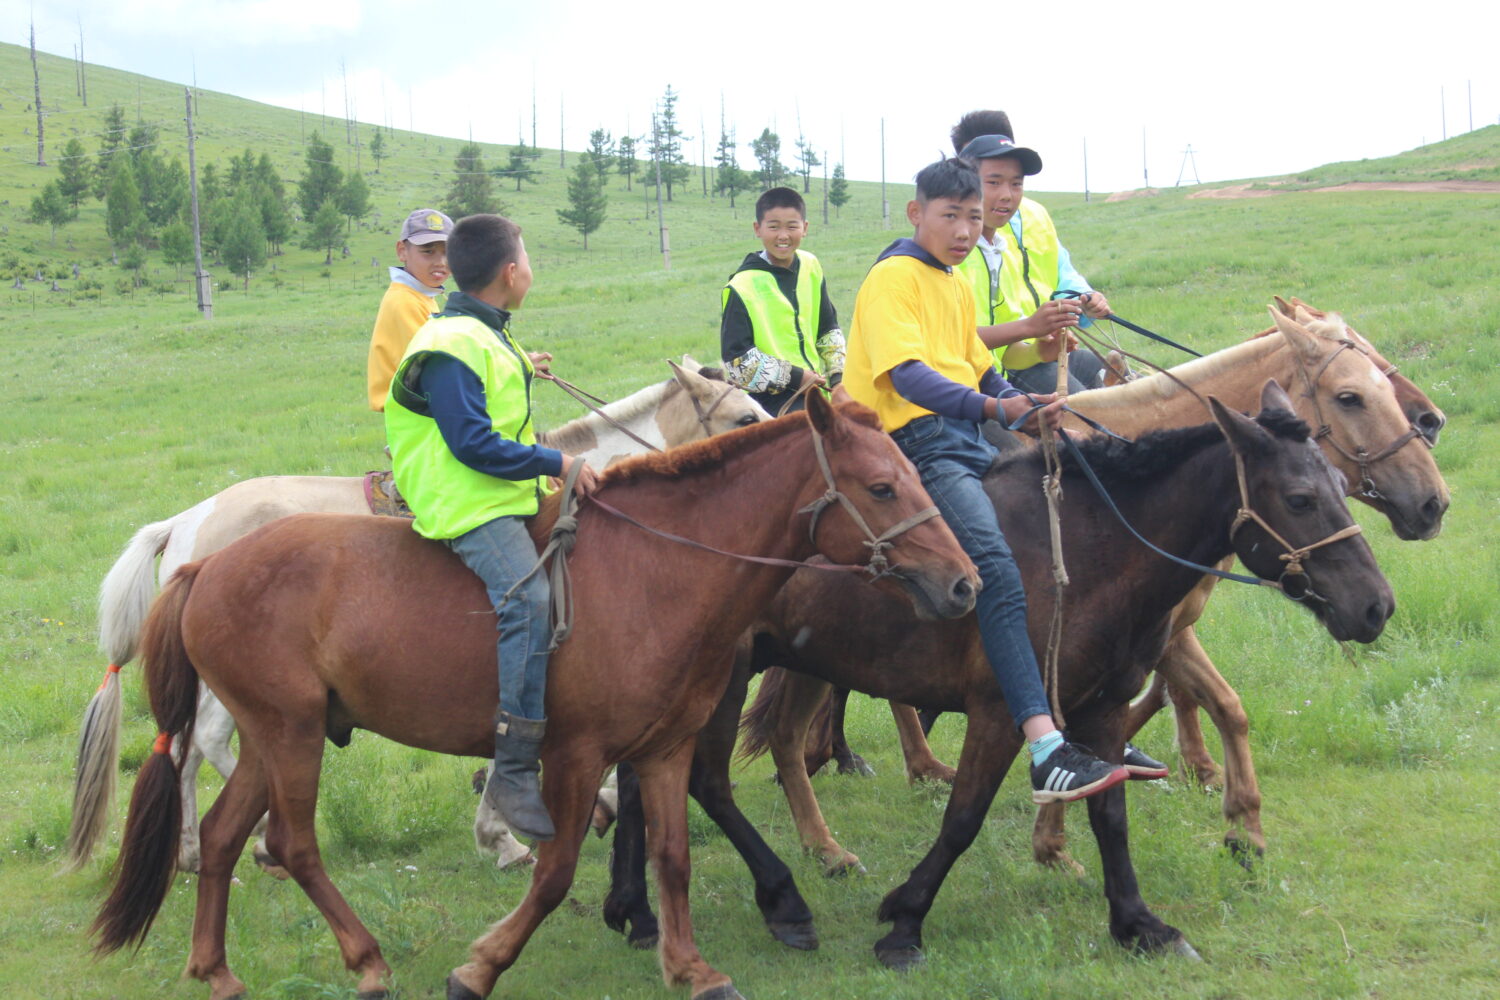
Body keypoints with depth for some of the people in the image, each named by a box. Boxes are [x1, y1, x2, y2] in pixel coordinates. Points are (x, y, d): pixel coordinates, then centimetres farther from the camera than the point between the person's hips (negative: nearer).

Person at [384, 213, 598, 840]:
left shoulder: (485, 339, 20)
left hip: (504, 501, 11)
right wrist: (557, 463, -18)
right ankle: (514, 771, -34)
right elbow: (472, 443, -21)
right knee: (528, 599, -31)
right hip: (467, 506, -11)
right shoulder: (453, 348, -14)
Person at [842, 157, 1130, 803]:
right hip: (914, 444, -10)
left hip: (968, 442, 10)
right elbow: (908, 375, -19)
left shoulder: (958, 288, 24)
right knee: (997, 570, -28)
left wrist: (1033, 409, 6)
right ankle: (1048, 755, -38)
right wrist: (994, 408, -32)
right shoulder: (893, 278, -6)